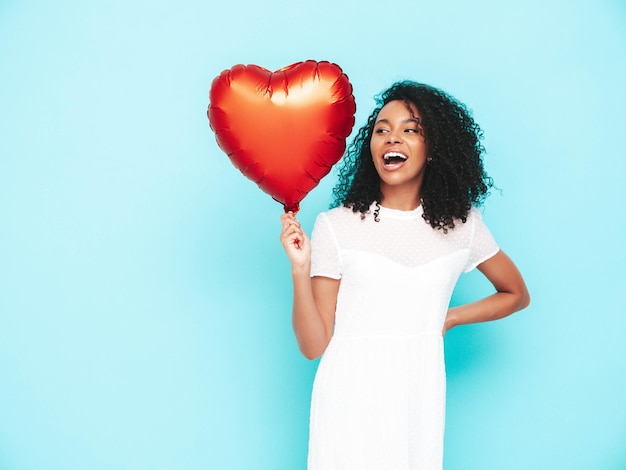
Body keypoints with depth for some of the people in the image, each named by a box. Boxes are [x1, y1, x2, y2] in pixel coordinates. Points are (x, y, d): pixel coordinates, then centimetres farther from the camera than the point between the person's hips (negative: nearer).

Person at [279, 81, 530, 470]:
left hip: (420, 395, 2)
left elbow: (516, 294, 18)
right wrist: (300, 269, -19)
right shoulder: (335, 226, -5)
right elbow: (314, 345, -6)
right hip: (351, 395, -1)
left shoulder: (462, 224, 2)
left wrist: (448, 318, 6)